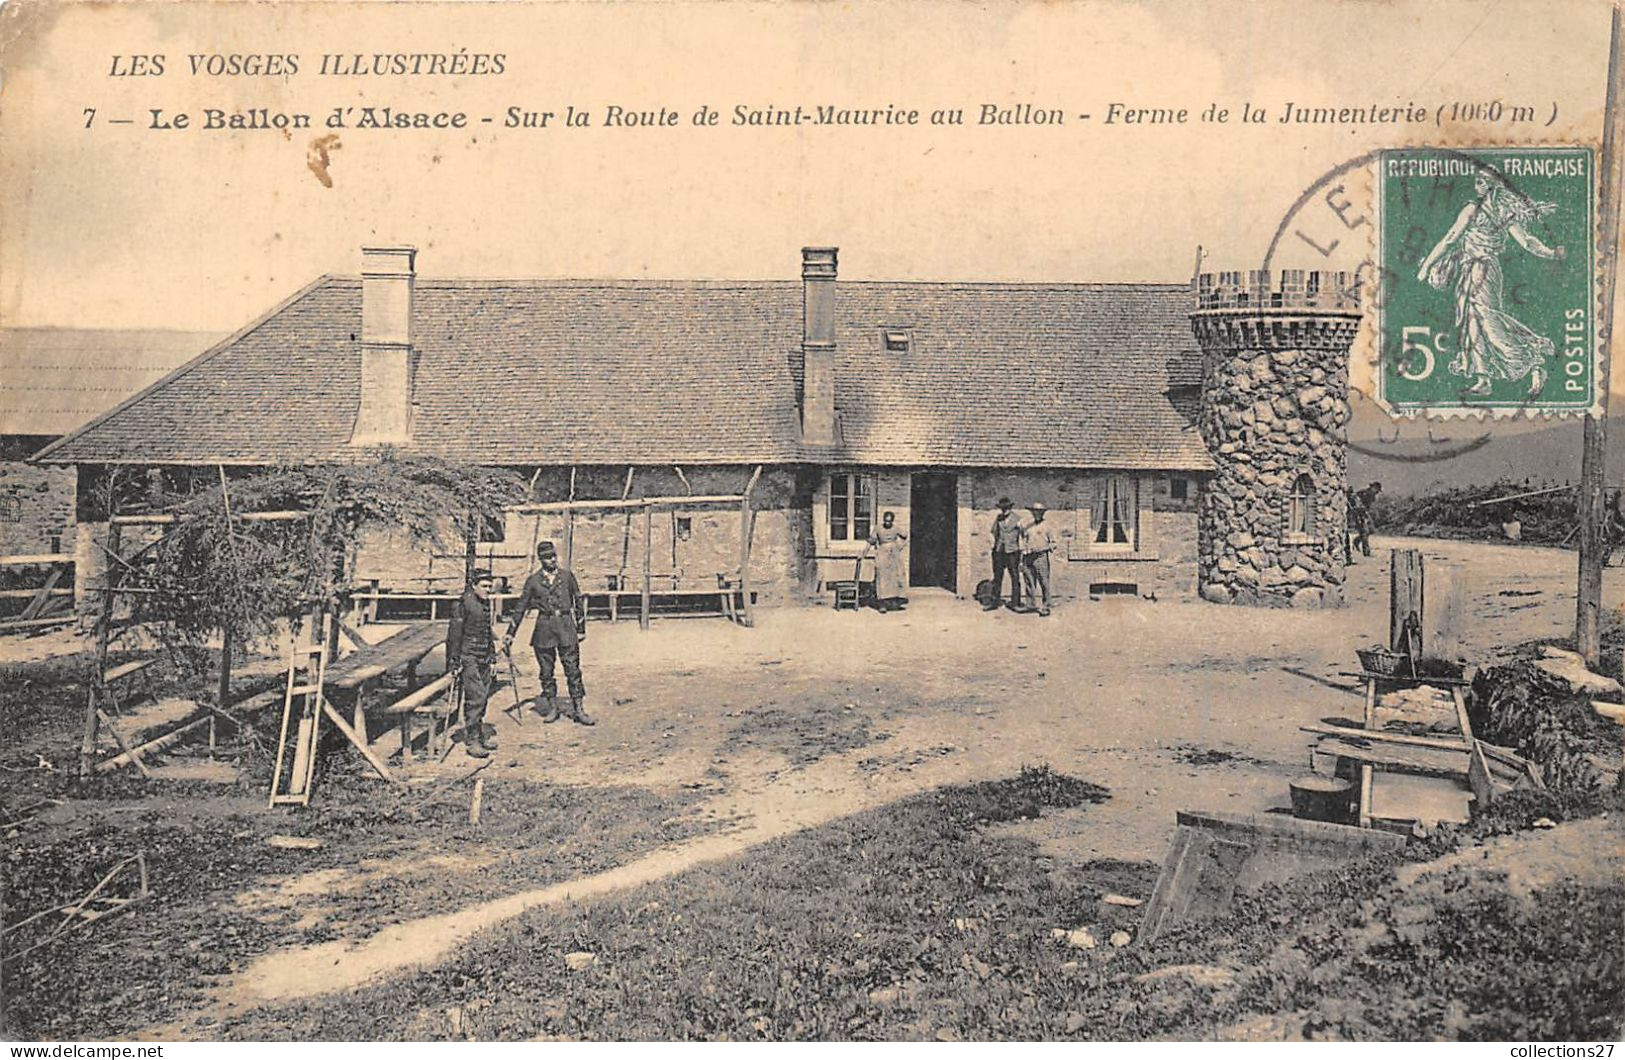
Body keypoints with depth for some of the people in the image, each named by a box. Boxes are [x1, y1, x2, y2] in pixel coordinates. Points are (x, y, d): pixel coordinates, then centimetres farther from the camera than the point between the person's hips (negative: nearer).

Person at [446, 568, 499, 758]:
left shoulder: (486, 604, 12)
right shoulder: (464, 605, -12)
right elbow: (454, 634, -13)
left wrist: (492, 654, 23)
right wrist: (454, 663, -14)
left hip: (484, 659, 8)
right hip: (469, 658, -8)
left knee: (484, 696, 10)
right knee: (475, 697, -11)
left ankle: (479, 735, 21)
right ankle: (471, 741, -6)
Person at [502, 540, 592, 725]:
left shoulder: (567, 576, 6)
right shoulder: (533, 580, 5)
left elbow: (579, 602, 12)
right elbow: (521, 608, 8)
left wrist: (581, 629, 10)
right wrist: (510, 633, 6)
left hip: (566, 627, 0)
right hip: (544, 628, 0)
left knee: (573, 669, -2)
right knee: (546, 671, 6)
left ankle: (578, 710, 2)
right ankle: (552, 708, 19)